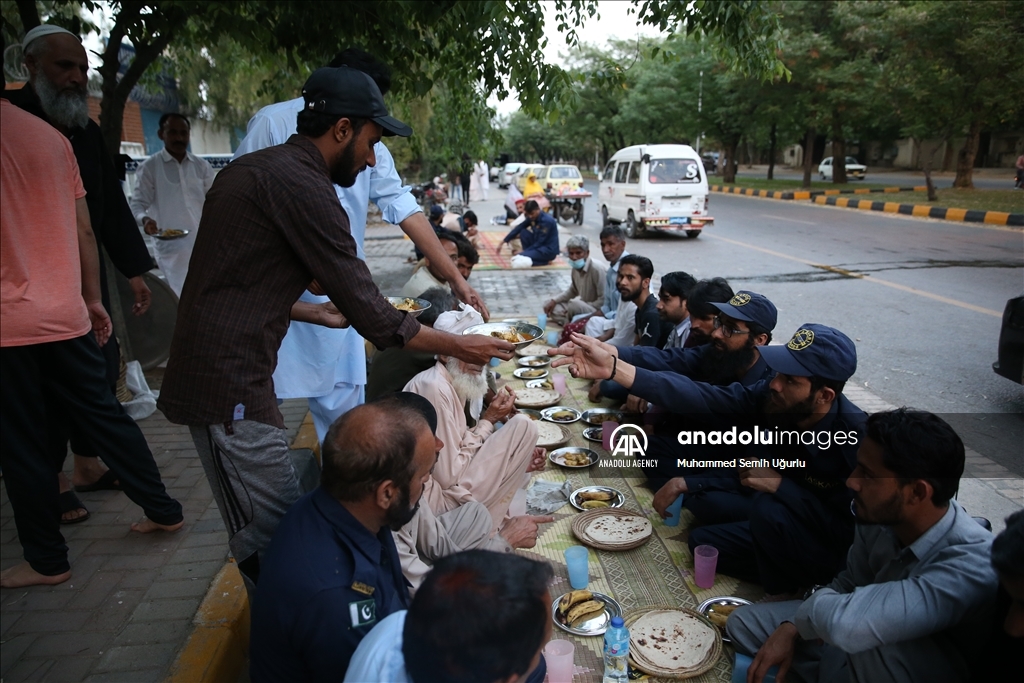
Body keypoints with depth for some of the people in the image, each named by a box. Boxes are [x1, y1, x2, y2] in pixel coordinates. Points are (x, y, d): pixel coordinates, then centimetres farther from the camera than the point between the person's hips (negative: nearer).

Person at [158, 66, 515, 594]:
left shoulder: (254, 168, 15)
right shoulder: (300, 184, -16)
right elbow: (369, 314, -16)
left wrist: (320, 313, 21)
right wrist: (459, 346, -5)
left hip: (235, 377, 10)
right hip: (230, 387, -10)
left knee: (272, 534, 17)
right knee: (273, 547, -2)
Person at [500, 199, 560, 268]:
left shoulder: (547, 221, -23)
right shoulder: (532, 218, 1)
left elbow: (539, 243, -20)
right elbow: (519, 228, 5)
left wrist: (524, 252, -16)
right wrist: (503, 242, 1)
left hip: (549, 251, -9)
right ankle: (530, 254, -3)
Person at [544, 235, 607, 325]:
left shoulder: (597, 270, -25)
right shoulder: (576, 268, 0)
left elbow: (603, 300, -25)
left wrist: (580, 308, -24)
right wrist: (554, 301, 4)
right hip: (584, 307, 9)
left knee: (574, 304, -36)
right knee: (549, 305, 5)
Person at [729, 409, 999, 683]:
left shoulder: (970, 567, -36)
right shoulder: (880, 516, -16)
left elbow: (847, 625, -47)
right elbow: (850, 583, 3)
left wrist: (815, 604, -25)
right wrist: (790, 629, -10)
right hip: (866, 657, 6)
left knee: (874, 641, -36)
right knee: (742, 622, 3)